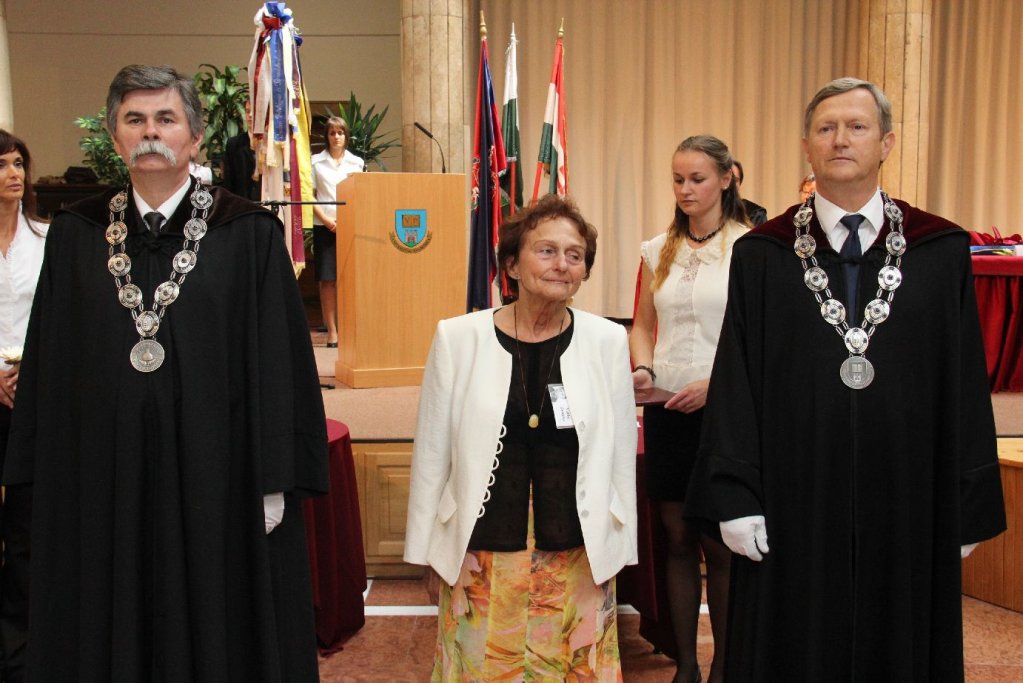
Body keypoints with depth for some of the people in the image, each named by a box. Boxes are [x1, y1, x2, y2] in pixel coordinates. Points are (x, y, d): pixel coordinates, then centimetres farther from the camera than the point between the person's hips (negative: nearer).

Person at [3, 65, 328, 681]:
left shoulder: (250, 234, -3)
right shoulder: (75, 236, 6)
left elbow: (277, 360, -5)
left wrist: (277, 481, -7)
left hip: (215, 475, -2)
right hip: (103, 477, 3)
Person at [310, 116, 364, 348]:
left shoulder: (357, 162, 11)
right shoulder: (316, 162, 6)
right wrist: (326, 220, -9)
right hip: (324, 225, -1)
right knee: (327, 279, -2)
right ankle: (332, 331, 3)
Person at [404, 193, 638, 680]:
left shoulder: (607, 341, -1)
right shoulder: (458, 338, -4)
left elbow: (621, 456, 5)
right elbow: (431, 454, 1)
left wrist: (616, 550, 7)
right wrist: (430, 552, 3)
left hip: (578, 560, 1)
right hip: (480, 560, -1)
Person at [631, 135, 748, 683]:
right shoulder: (658, 251, 10)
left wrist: (714, 383, -17)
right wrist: (643, 369, -2)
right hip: (667, 411, 4)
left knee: (719, 543, 3)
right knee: (678, 539, 10)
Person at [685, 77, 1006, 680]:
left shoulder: (943, 252, 2)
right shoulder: (760, 256, 1)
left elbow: (966, 385, 3)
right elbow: (735, 383, -1)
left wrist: (971, 508, 2)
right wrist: (735, 497, -6)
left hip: (908, 504, 1)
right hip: (794, 506, 0)